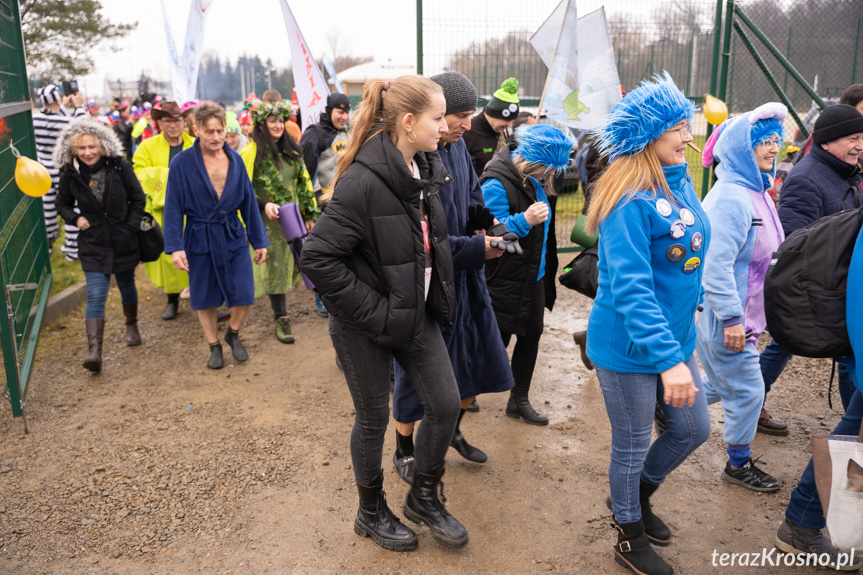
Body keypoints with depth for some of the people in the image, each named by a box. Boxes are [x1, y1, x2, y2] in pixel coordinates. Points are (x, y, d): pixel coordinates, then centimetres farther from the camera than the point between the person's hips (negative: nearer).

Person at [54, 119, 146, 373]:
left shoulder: (119, 166, -10)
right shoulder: (70, 174, -6)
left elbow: (138, 199, -1)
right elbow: (63, 205, 10)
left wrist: (131, 227, -9)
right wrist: (76, 218, -9)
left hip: (123, 242, 1)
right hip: (93, 244, 0)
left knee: (127, 286, 20)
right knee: (96, 296, -10)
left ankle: (131, 326, 46)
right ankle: (95, 351, -13)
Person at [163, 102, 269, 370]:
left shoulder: (235, 159, 0)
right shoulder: (182, 162, -10)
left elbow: (249, 202, 5)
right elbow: (173, 207, -8)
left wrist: (259, 241, 5)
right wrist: (175, 247, -15)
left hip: (233, 237, 2)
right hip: (200, 239, -2)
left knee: (244, 294, -1)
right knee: (205, 299, 10)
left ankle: (233, 333, 29)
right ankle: (214, 346, 31)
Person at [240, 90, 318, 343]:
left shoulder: (291, 150, 11)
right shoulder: (251, 152, -7)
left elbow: (304, 182, 14)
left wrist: (310, 214, 11)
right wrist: (264, 205, -22)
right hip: (268, 221, -5)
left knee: (289, 263, 8)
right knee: (274, 267, 0)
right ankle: (281, 319, 9)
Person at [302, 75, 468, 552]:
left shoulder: (425, 171, 2)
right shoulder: (363, 181, -24)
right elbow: (318, 258, -26)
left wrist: (437, 297, 10)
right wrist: (375, 312, -22)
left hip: (417, 314, 7)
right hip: (366, 329, -7)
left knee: (445, 404, 8)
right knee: (373, 419, 10)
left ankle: (424, 497, 33)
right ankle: (371, 512, 35)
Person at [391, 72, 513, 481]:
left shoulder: (457, 147, 3)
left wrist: (488, 215, -5)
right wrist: (477, 248, -22)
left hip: (464, 278, 8)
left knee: (479, 357, 17)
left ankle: (452, 430, 42)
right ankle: (404, 451, 31)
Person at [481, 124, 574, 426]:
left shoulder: (536, 180, 6)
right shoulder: (497, 183, -22)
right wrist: (525, 220, -38)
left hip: (533, 275, 9)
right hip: (504, 279, -8)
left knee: (531, 334, 13)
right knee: (498, 338, 3)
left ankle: (519, 400, 28)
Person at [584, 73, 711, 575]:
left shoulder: (682, 184, 5)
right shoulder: (631, 201, -23)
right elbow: (630, 287, -28)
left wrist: (681, 343, 19)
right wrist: (669, 358, -32)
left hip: (675, 337, 9)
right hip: (630, 348, -8)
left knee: (694, 429, 20)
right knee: (632, 447, 10)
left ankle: (639, 494, 46)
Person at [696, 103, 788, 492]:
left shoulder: (756, 192, 11)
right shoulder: (731, 198, -22)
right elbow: (717, 263, -27)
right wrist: (731, 317, -26)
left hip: (741, 313, 10)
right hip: (725, 316, -10)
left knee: (722, 385, 21)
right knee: (747, 391, 4)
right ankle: (739, 464, 23)